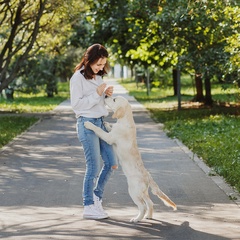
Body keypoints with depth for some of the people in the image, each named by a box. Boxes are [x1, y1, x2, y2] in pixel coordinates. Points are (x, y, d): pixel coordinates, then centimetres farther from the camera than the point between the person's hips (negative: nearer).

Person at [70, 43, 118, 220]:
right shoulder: (78, 78, -10)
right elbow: (76, 104, -15)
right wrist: (97, 94, -18)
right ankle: (88, 207, 6)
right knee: (94, 167, -5)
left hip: (101, 122, 8)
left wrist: (107, 94, 0)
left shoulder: (98, 77, 12)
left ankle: (97, 195, 25)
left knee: (112, 163, 8)